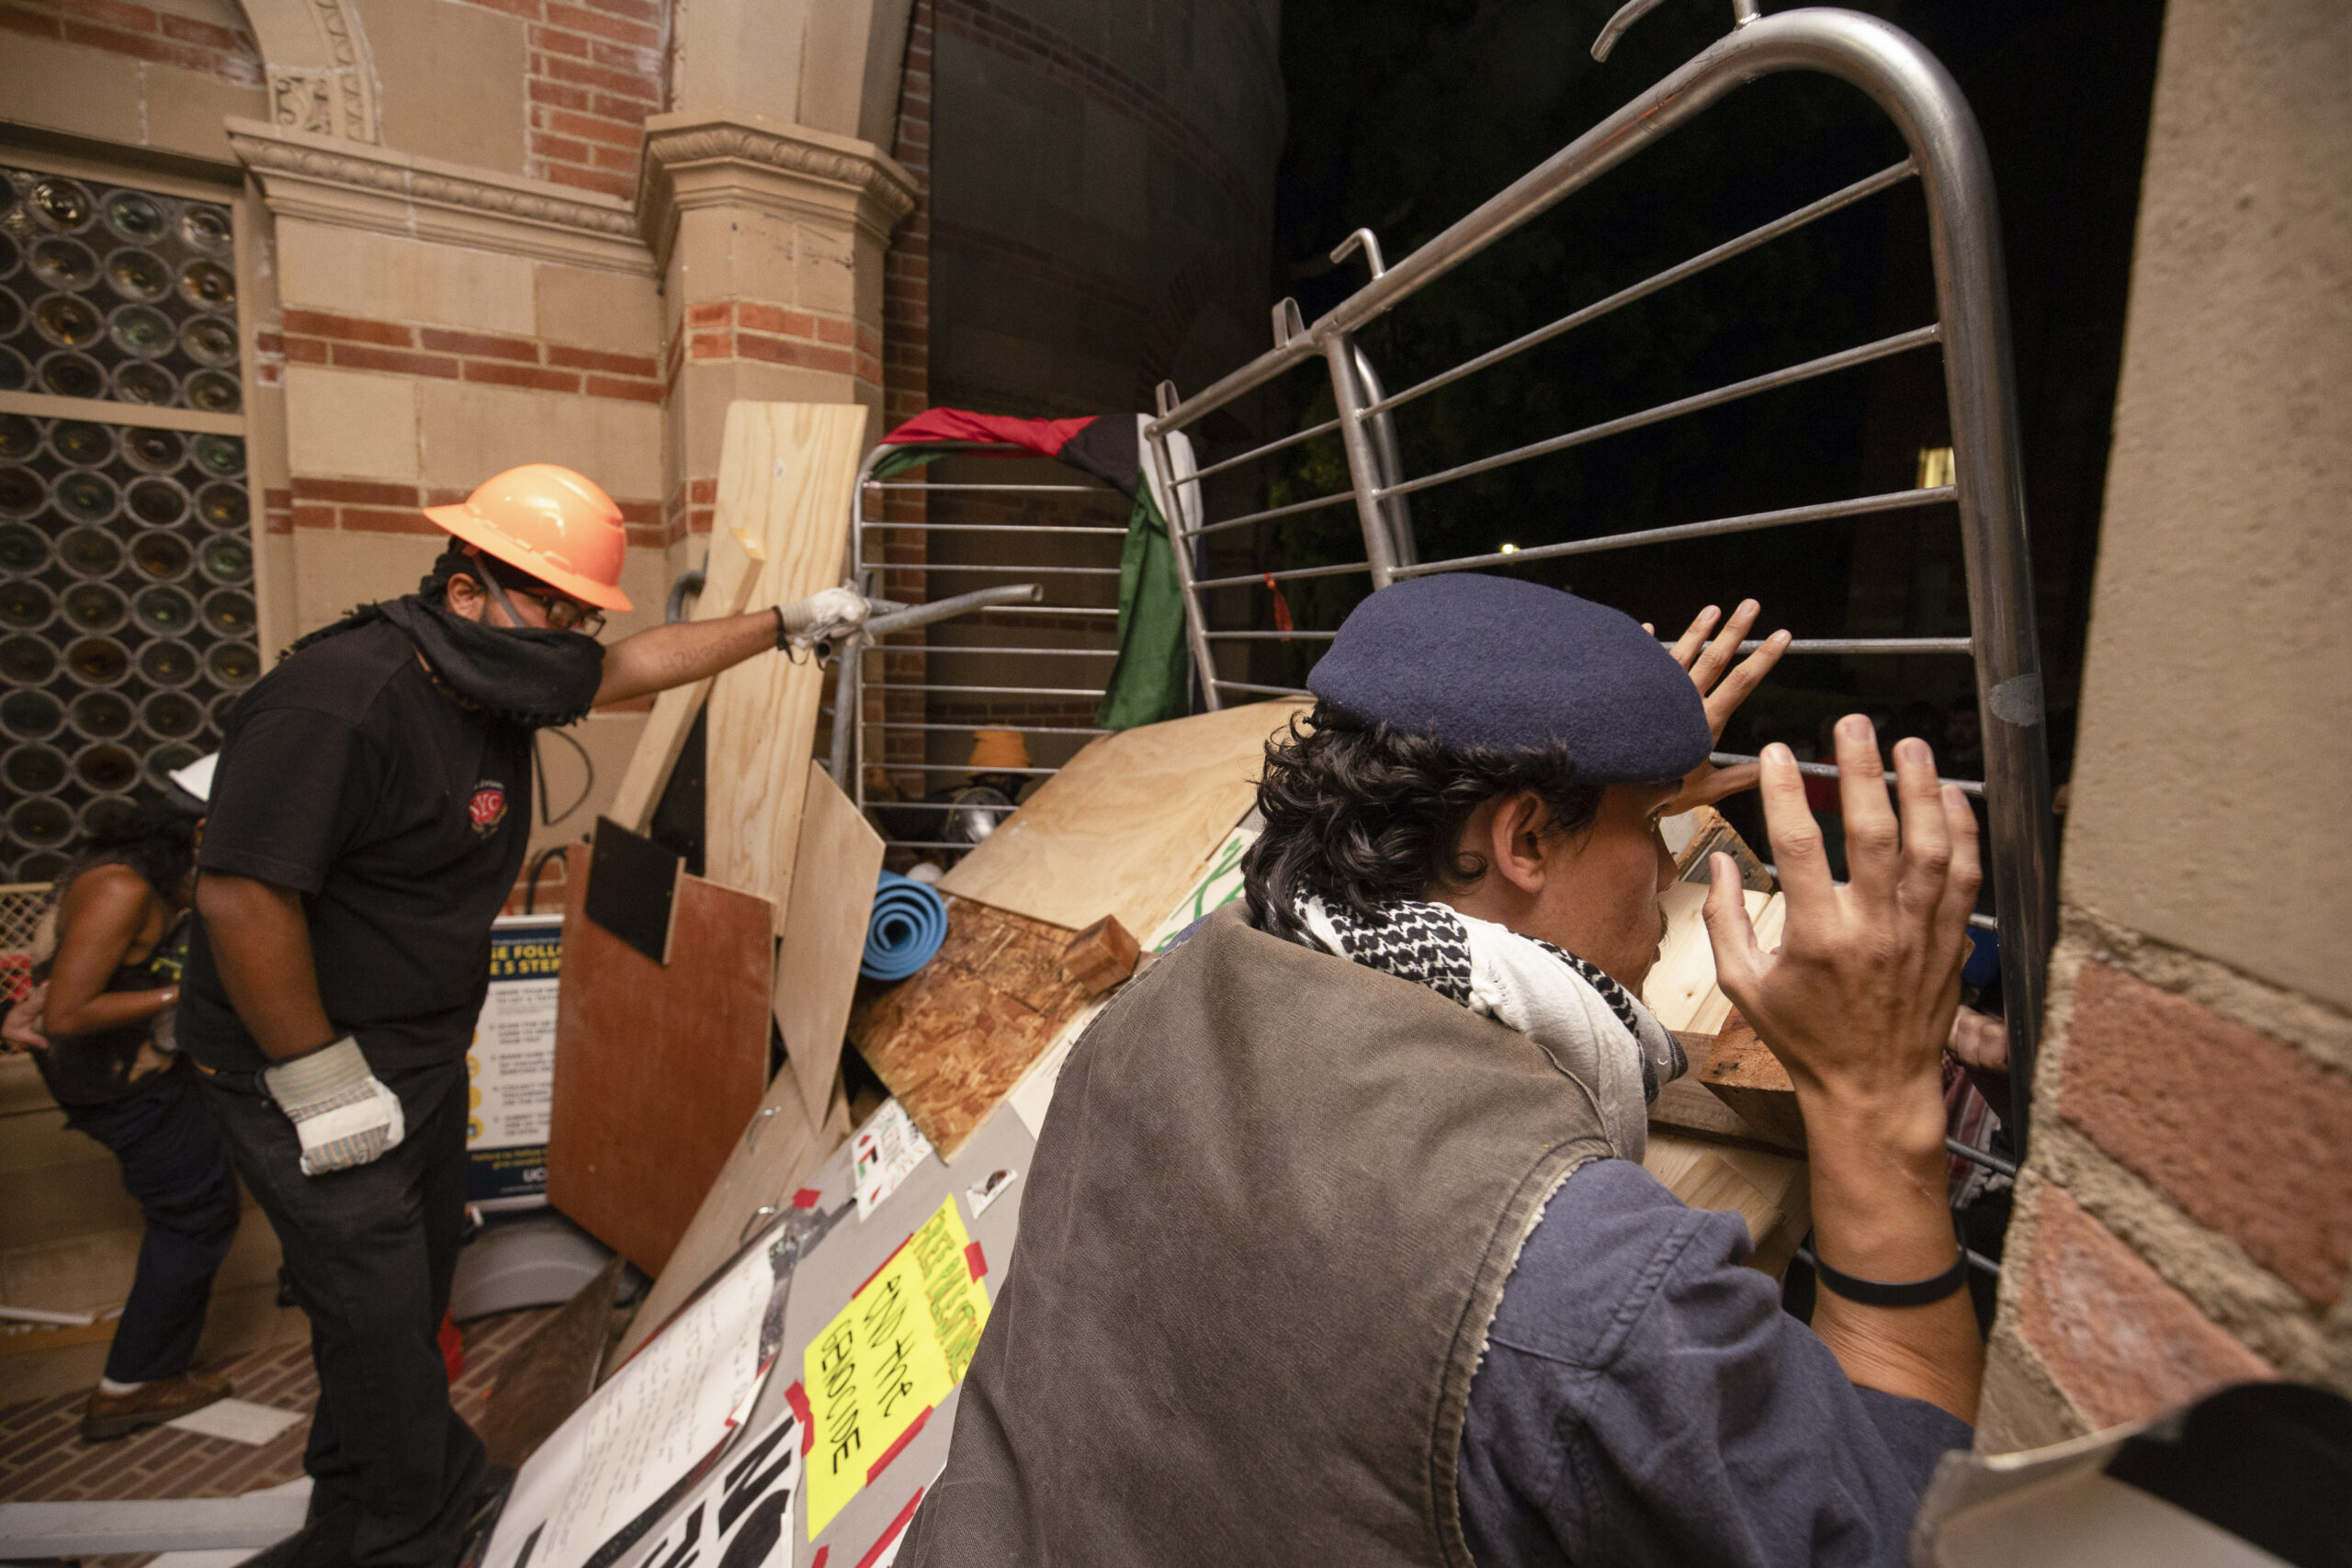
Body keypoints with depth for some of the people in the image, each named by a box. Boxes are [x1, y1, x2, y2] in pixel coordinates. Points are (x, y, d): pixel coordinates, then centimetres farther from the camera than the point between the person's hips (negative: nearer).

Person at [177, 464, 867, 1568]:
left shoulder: (500, 676, -2)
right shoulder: (337, 700, -28)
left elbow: (643, 663, 11)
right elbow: (241, 896, -29)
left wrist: (786, 623, 14)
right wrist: (318, 1081, -23)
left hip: (424, 1050, 9)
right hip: (311, 1063, -9)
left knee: (420, 1271, 22)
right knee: (379, 1306, 0)